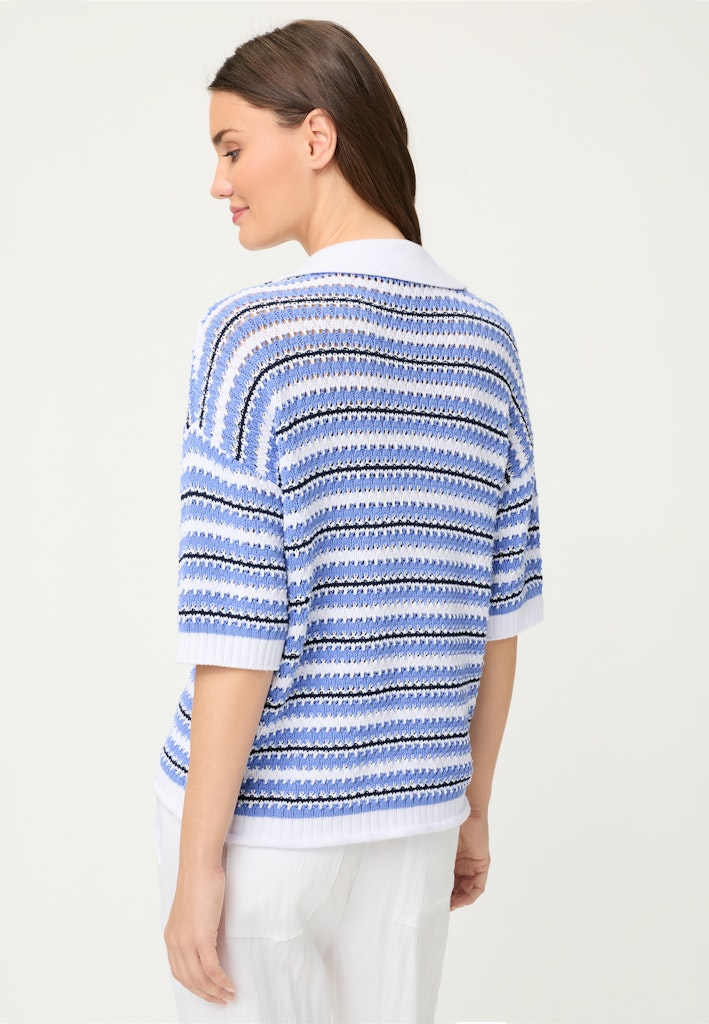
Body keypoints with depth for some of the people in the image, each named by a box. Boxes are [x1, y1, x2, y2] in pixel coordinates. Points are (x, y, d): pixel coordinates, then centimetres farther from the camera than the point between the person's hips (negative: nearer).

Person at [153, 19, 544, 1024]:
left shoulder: (254, 334, -16)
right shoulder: (484, 338, 2)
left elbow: (237, 631, -18)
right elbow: (499, 609, 6)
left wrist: (199, 863, -11)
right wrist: (472, 807, 16)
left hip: (264, 819, -5)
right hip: (410, 816, 5)